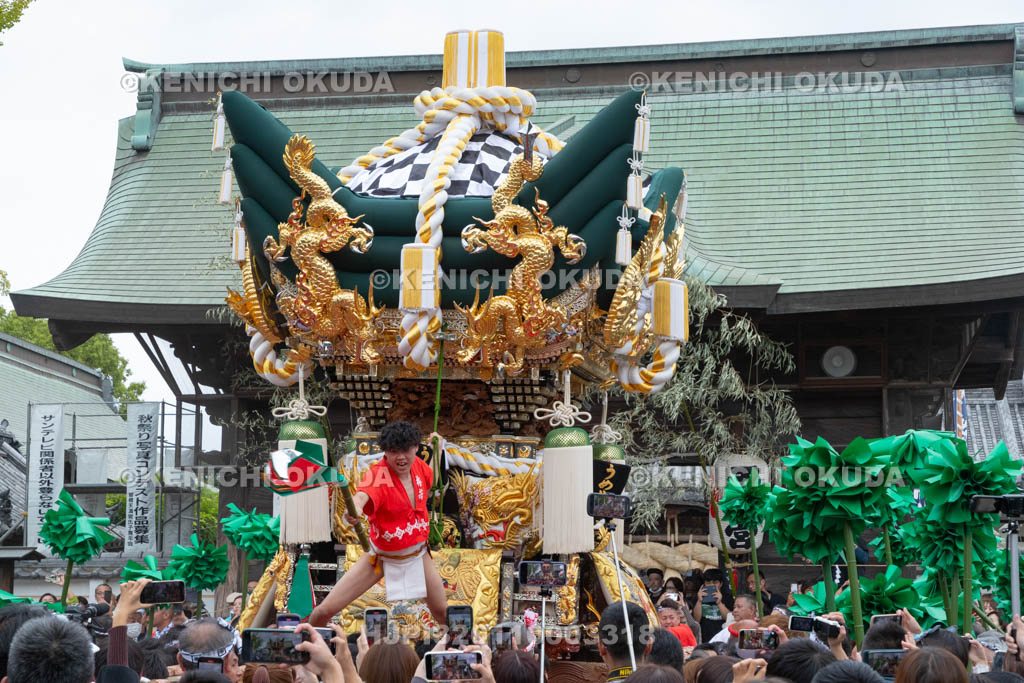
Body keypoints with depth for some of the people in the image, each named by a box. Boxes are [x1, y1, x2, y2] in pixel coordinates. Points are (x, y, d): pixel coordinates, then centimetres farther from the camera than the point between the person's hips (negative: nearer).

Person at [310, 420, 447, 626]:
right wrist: (355, 508, -75)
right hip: (381, 556, -4)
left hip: (417, 554, 4)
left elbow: (431, 482, 20)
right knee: (325, 610, -9)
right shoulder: (379, 474, -26)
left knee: (442, 612, 7)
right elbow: (364, 493, -53)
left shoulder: (418, 465, -8)